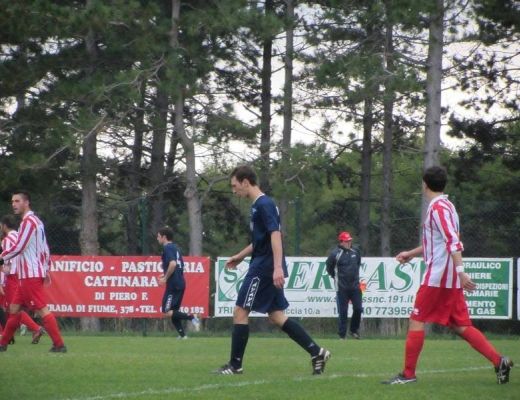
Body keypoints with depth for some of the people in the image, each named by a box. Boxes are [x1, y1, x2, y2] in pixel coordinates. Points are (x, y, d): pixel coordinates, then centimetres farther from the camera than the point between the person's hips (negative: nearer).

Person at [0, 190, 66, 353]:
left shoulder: (28, 221, -13)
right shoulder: (37, 221, 17)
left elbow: (19, 247, -18)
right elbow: (45, 249, 20)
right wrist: (45, 270, 23)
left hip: (30, 275, -10)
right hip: (27, 274, 10)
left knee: (42, 309, -11)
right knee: (14, 309, 12)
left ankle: (59, 344, -13)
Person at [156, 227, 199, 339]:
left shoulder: (167, 248, -9)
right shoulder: (175, 248, 19)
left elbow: (173, 263, -25)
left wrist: (165, 278, -17)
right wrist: (166, 275, 21)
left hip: (173, 284, -9)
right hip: (180, 284, 9)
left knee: (167, 311, -9)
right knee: (173, 312, 13)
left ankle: (191, 317, -19)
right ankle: (182, 335, 7)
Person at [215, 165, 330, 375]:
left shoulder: (264, 204, -14)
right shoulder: (257, 205, 16)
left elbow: (275, 235, -23)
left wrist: (277, 267, -31)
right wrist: (240, 256, 30)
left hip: (264, 268, -10)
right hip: (263, 267, 10)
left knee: (240, 312, -4)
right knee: (276, 316, 10)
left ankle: (235, 365, 0)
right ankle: (317, 352, 8)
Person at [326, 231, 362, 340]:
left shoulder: (356, 252, 6)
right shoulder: (335, 254, -10)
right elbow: (329, 268, 0)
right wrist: (337, 277, 7)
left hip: (355, 286, 4)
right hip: (341, 288, -4)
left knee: (358, 308, 1)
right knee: (343, 311, -2)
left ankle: (354, 330, 20)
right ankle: (342, 335, 6)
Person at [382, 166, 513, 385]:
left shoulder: (438, 207, -12)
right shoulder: (444, 205, 18)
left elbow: (453, 241, -23)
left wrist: (460, 271, -30)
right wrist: (411, 253, 31)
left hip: (438, 276, -9)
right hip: (451, 279, 9)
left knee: (416, 321, -2)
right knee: (461, 326, 7)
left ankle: (408, 374, 0)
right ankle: (499, 361, -3)